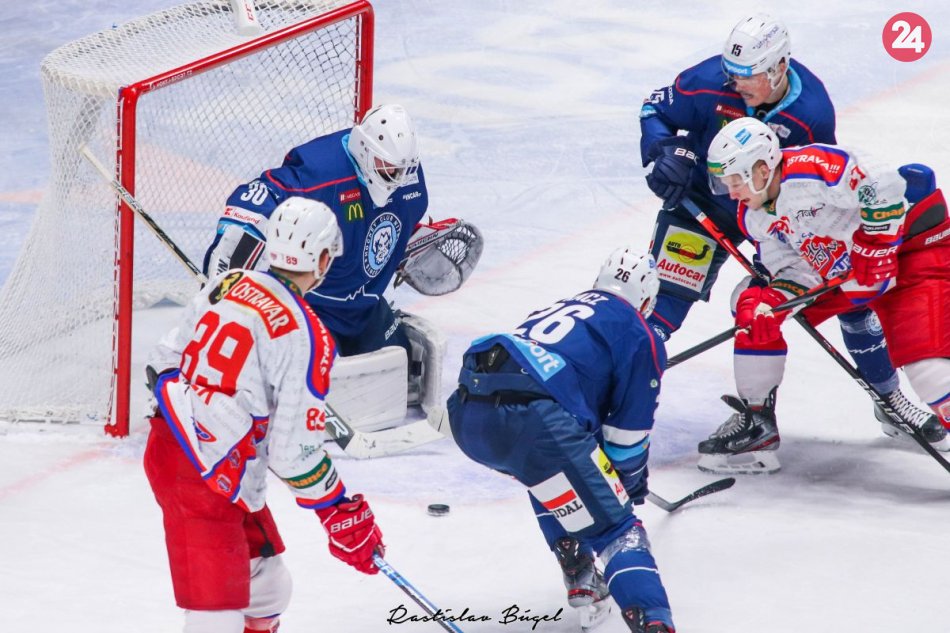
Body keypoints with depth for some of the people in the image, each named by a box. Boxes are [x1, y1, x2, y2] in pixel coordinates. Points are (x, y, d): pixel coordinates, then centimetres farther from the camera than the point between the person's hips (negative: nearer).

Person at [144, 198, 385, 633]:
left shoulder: (226, 285, 5)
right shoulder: (306, 337, -17)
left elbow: (165, 363, 15)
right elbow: (295, 451, -16)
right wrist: (342, 515, -4)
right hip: (203, 480, -9)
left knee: (266, 588, 26)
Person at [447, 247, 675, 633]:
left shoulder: (557, 310, 35)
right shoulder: (639, 334, 15)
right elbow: (629, 431, 13)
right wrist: (632, 482, 33)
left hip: (466, 413, 7)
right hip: (532, 419, -7)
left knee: (549, 470, 38)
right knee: (615, 528, 0)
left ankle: (582, 583, 33)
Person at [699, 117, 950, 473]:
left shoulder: (808, 170, -31)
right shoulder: (754, 216, -1)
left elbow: (883, 188, -36)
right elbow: (793, 270, -2)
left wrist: (876, 248, -29)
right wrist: (767, 304, -21)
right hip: (835, 268, 9)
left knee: (921, 345, -27)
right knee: (753, 304, 5)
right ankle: (757, 421, 13)